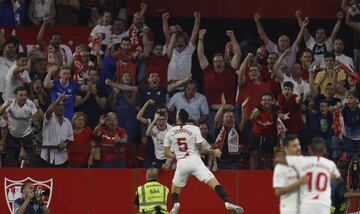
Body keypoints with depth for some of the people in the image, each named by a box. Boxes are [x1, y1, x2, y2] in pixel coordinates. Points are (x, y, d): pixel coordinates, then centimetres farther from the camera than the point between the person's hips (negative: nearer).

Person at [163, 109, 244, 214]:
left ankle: (175, 204, -9)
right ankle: (227, 203, -22)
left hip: (181, 163, 1)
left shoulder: (170, 133, 5)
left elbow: (167, 153, 7)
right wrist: (213, 152, 15)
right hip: (195, 161, -1)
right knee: (215, 183, -5)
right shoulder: (194, 129, -1)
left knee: (175, 187, 19)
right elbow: (201, 149, 0)